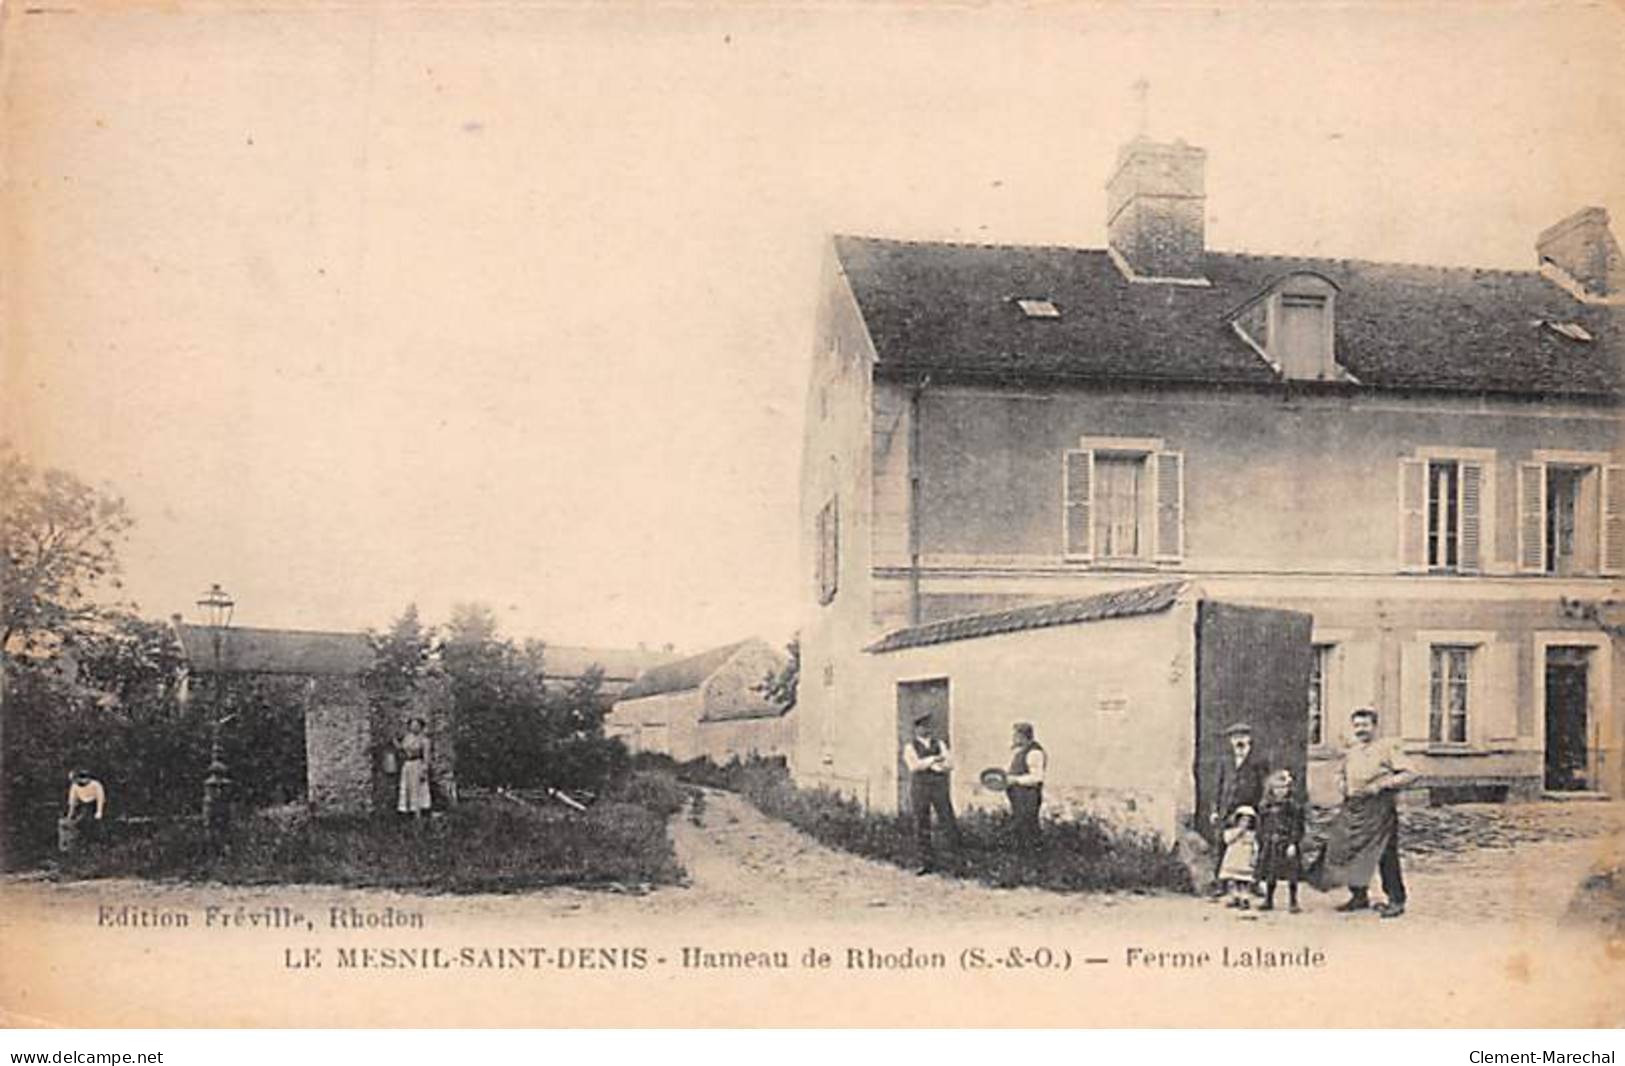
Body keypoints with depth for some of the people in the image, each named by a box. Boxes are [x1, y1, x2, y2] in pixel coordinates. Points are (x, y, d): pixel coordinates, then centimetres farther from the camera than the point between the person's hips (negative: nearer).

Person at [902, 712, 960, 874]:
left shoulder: (940, 744, 9)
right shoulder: (910, 747, 2)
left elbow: (949, 764, -4)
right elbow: (915, 766, -15)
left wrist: (927, 765, -15)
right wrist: (934, 759, -19)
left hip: (940, 788, 1)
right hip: (919, 789, -1)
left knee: (949, 823, -4)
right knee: (922, 827, -1)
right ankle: (927, 863, 5)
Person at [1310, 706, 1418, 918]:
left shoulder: (1387, 748, -3)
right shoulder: (1350, 752, 15)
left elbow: (1410, 774, -9)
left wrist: (1381, 785, -17)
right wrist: (1345, 787, 9)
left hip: (1379, 808, -6)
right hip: (1353, 807, 6)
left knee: (1386, 855, -6)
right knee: (1347, 850, 5)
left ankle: (1396, 901, 5)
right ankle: (1359, 896, 19)